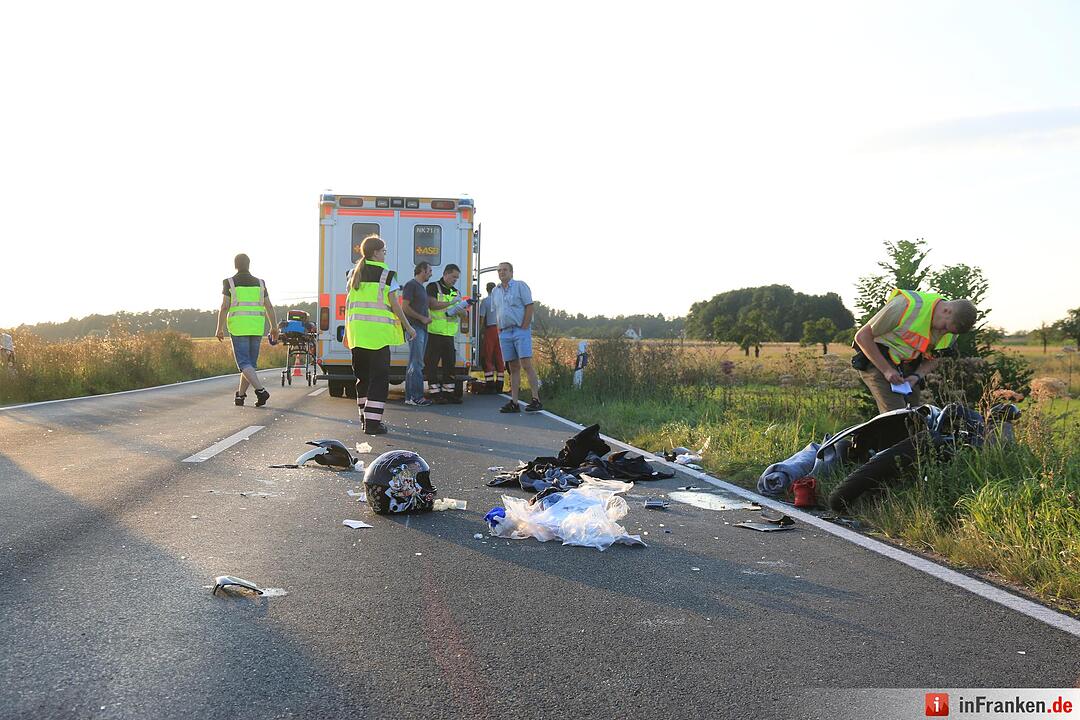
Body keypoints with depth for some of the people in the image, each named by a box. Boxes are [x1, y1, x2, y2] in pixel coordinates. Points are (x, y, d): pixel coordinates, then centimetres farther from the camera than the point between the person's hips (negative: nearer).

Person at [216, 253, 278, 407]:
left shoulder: (229, 283, -1)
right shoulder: (259, 283, 9)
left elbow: (224, 307, -9)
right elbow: (269, 307, 6)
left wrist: (220, 329, -5)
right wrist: (274, 327, 11)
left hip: (238, 328, -3)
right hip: (257, 328, 4)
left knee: (244, 363, -5)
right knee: (251, 362, 12)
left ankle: (261, 390, -22)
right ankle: (240, 395, 15)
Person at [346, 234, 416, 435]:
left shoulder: (355, 274, 12)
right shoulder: (385, 275, -5)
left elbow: (349, 304, 13)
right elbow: (394, 305, -5)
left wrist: (347, 331, 19)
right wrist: (408, 327, 5)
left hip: (357, 330, 6)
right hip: (378, 331, -6)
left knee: (362, 375, 16)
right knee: (379, 376, -3)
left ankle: (365, 417, 24)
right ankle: (372, 421, -9)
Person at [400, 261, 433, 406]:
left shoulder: (422, 287, 22)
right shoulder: (411, 285, -7)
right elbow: (404, 308, -14)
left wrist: (428, 317, 12)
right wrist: (422, 318, -12)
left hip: (422, 328, 10)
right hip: (415, 327, -10)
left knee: (415, 363, 9)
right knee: (416, 363, -11)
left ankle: (410, 396, 12)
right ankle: (416, 396, -12)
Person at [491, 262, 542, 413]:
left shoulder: (520, 286, 0)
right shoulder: (495, 291, 18)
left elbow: (529, 307, -6)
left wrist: (524, 327, -13)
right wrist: (500, 329, 9)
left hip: (521, 330, -6)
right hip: (504, 333, 6)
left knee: (526, 364, -15)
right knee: (513, 368, 6)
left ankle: (536, 400, -17)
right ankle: (514, 403, 5)